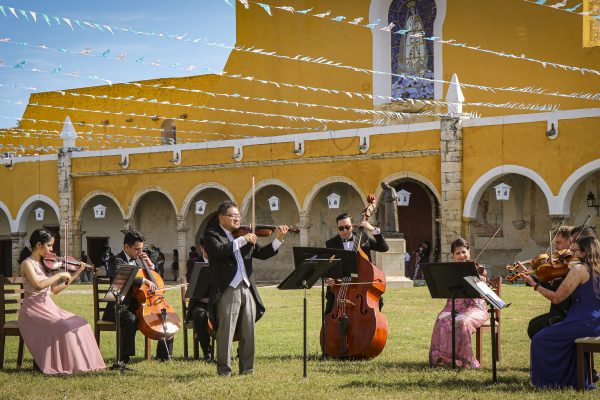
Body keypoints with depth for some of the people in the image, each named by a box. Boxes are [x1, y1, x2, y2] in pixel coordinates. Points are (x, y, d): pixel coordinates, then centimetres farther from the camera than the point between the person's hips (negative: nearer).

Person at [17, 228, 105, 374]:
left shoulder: (44, 263, 12)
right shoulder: (27, 264, -11)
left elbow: (55, 290, 14)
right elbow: (38, 285, -29)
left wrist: (75, 275, 11)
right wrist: (60, 274, -22)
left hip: (48, 307, 8)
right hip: (33, 309, -8)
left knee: (80, 324, -8)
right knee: (63, 327, -28)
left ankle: (78, 362, -9)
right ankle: (64, 365, -18)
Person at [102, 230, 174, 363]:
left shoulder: (137, 262, 18)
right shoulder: (116, 261, -7)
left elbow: (154, 279, 24)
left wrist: (150, 265, 6)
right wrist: (144, 280, -40)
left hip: (137, 306, 8)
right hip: (119, 307, -8)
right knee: (130, 319, -38)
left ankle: (164, 353, 8)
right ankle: (124, 357, -30)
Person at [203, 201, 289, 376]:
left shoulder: (245, 235, 17)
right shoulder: (212, 234, 1)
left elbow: (262, 253, 13)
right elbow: (219, 251, -19)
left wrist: (279, 239, 1)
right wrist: (242, 240, -19)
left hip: (247, 289, 6)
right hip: (228, 290, -5)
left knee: (248, 332, 8)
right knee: (226, 331, -3)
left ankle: (247, 367, 16)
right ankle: (224, 368, 6)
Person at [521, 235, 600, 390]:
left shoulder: (579, 269, -12)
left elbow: (556, 298, -12)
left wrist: (534, 285, -2)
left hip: (583, 323, -9)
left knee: (540, 340, 1)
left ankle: (545, 382, 11)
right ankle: (574, 381, 29)